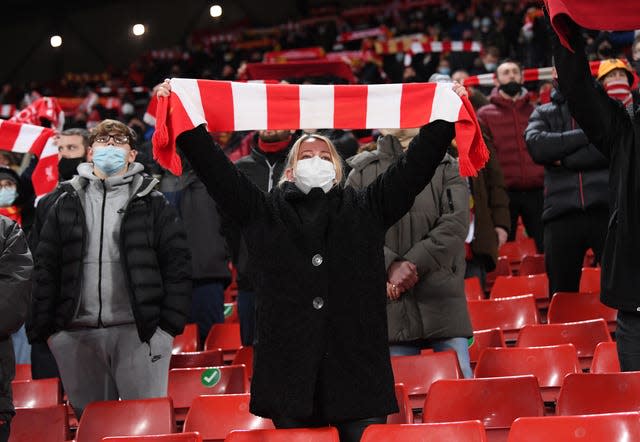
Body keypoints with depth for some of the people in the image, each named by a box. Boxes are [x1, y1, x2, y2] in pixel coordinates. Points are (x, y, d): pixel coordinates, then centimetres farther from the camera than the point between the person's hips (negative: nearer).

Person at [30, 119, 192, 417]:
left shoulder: (152, 204, 6)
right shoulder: (67, 204, 13)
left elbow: (177, 264, 2)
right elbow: (46, 268, 10)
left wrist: (169, 325, -6)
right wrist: (46, 328, 3)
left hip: (139, 333, -3)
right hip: (77, 334, 3)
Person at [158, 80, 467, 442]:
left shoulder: (365, 209, 15)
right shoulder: (265, 212, 14)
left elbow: (413, 168, 10)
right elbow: (216, 168, 8)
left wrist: (445, 117, 2)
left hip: (358, 366, 0)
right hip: (290, 367, 0)